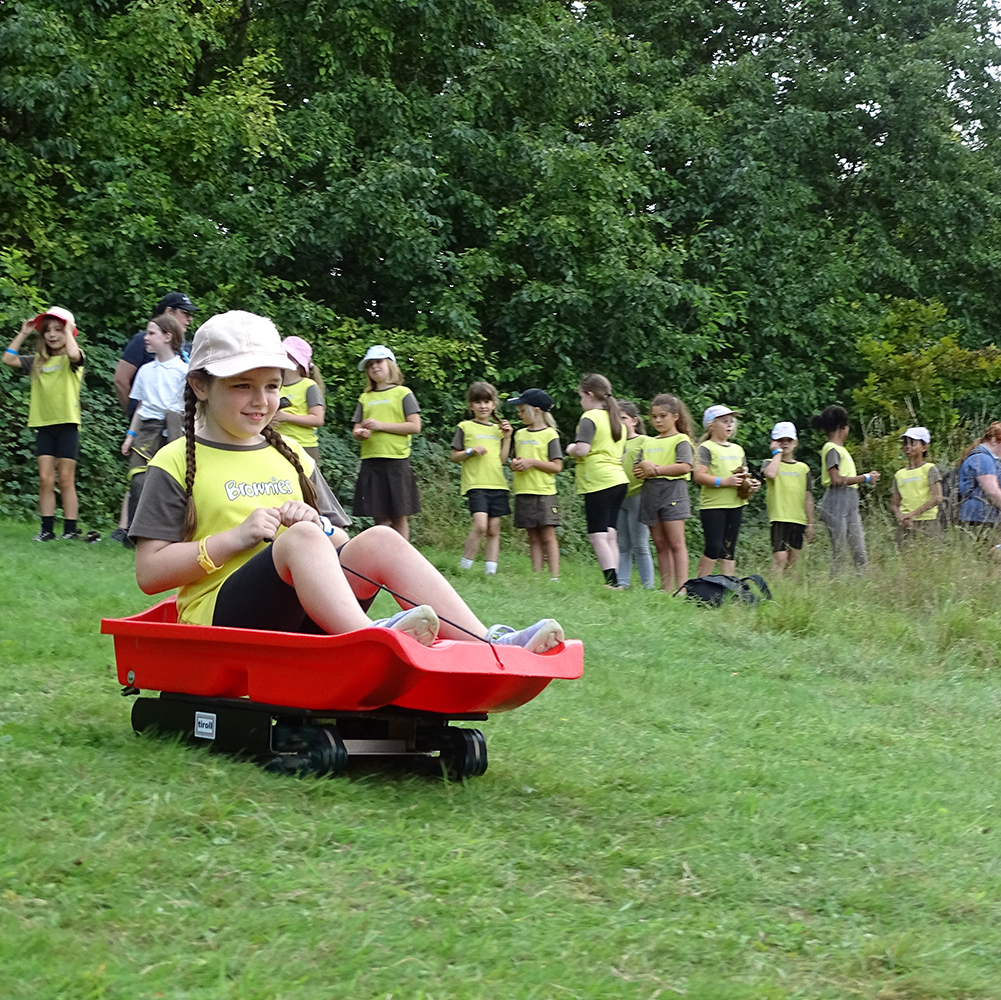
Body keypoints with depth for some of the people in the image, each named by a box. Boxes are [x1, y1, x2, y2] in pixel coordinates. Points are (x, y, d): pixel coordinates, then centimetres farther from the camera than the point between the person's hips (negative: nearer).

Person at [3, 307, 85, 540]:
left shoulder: (71, 360, -1)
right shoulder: (37, 361, 12)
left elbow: (74, 354, -25)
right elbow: (9, 359, 6)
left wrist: (68, 331, -10)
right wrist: (23, 334, 6)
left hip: (67, 424, -4)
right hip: (43, 425, 4)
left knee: (66, 480, -2)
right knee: (45, 479, -2)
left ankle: (71, 530, 2)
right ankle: (47, 529, 0)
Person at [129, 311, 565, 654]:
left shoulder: (291, 457, 22)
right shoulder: (177, 463, 4)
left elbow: (338, 548, 20)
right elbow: (149, 574, -4)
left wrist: (320, 528, -3)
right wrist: (236, 537, -11)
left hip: (302, 615, 6)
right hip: (222, 621, -6)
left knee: (379, 540, -17)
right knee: (299, 537, -31)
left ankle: (489, 647, -31)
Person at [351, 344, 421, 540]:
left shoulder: (402, 393, 4)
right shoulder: (365, 398, 17)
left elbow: (415, 426, -5)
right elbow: (356, 430, 16)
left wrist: (381, 425, -11)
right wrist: (360, 433, -8)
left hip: (396, 460, -4)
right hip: (370, 460, 4)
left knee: (399, 516, -2)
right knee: (380, 517, 2)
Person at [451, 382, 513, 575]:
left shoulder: (498, 429, 17)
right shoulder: (465, 427, 6)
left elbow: (502, 459, 12)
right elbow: (454, 456, 5)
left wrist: (507, 438, 4)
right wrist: (471, 451, -11)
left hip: (497, 485, 5)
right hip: (475, 484, -4)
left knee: (494, 530, 1)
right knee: (480, 525, -20)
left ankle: (491, 571, 3)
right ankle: (464, 566, -8)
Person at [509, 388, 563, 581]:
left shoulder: (550, 434, -3)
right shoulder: (519, 434, 14)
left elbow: (557, 466, -7)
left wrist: (533, 462, -14)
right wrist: (514, 464, -1)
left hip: (544, 493, -5)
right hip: (523, 493, 5)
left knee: (548, 536, -6)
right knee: (533, 538, 6)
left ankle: (554, 577, -6)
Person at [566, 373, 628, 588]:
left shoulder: (590, 418, -8)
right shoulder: (617, 420, 18)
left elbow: (582, 450, -19)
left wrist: (570, 449, 1)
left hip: (598, 482, -8)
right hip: (618, 480, 8)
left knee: (597, 536, -9)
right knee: (609, 535, 9)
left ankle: (612, 581, -19)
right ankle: (615, 581, 6)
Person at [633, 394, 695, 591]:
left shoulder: (681, 440, 0)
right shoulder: (649, 443, 20)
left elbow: (685, 466, -14)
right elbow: (638, 468, 16)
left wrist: (657, 469, -14)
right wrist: (644, 468, -7)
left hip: (672, 490, -7)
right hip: (650, 492, 7)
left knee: (676, 543, -9)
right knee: (660, 545, 5)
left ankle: (681, 587, -12)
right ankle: (666, 588, 6)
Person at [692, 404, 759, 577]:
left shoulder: (737, 449, 18)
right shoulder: (706, 448, -4)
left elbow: (744, 476, 25)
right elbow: (699, 476, -14)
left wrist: (752, 484, 3)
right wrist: (725, 481, -22)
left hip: (735, 505, 7)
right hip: (713, 506, -7)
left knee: (729, 550, 9)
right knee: (713, 548, -11)